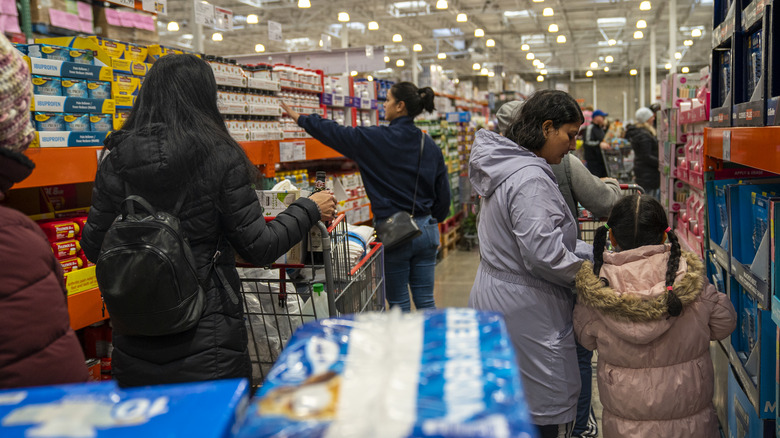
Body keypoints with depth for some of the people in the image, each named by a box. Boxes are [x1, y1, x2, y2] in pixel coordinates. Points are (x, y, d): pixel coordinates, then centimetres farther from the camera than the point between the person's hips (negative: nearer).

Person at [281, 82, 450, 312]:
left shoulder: (374, 139, -11)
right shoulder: (430, 145, 4)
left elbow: (335, 133, -1)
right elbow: (443, 192, 9)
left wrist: (299, 118, 14)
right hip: (426, 230, 5)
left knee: (399, 303, 8)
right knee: (425, 302, 12)